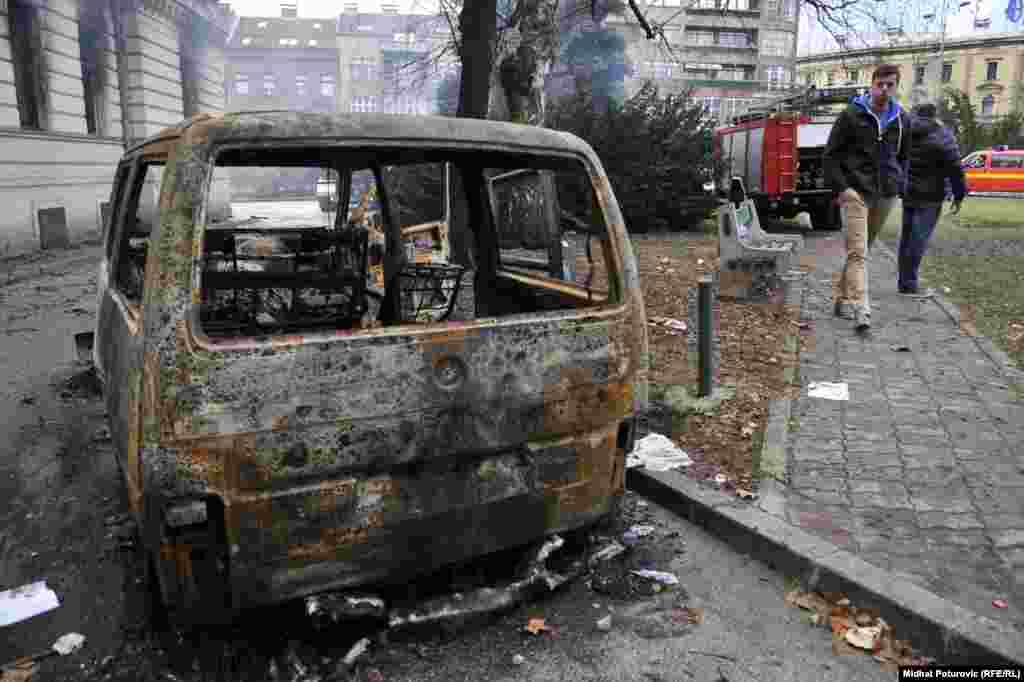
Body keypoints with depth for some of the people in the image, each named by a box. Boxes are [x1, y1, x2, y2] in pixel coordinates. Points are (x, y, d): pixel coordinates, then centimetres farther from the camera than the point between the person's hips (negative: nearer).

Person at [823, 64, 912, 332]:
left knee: (862, 249, 13)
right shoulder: (851, 115, -2)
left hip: (886, 195, 5)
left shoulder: (902, 119, 11)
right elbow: (831, 154, -1)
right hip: (855, 191, -5)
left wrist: (898, 185, 12)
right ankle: (861, 309, -20)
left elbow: (903, 156, 23)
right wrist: (840, 188, -10)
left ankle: (842, 297, 25)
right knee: (857, 251, -13)